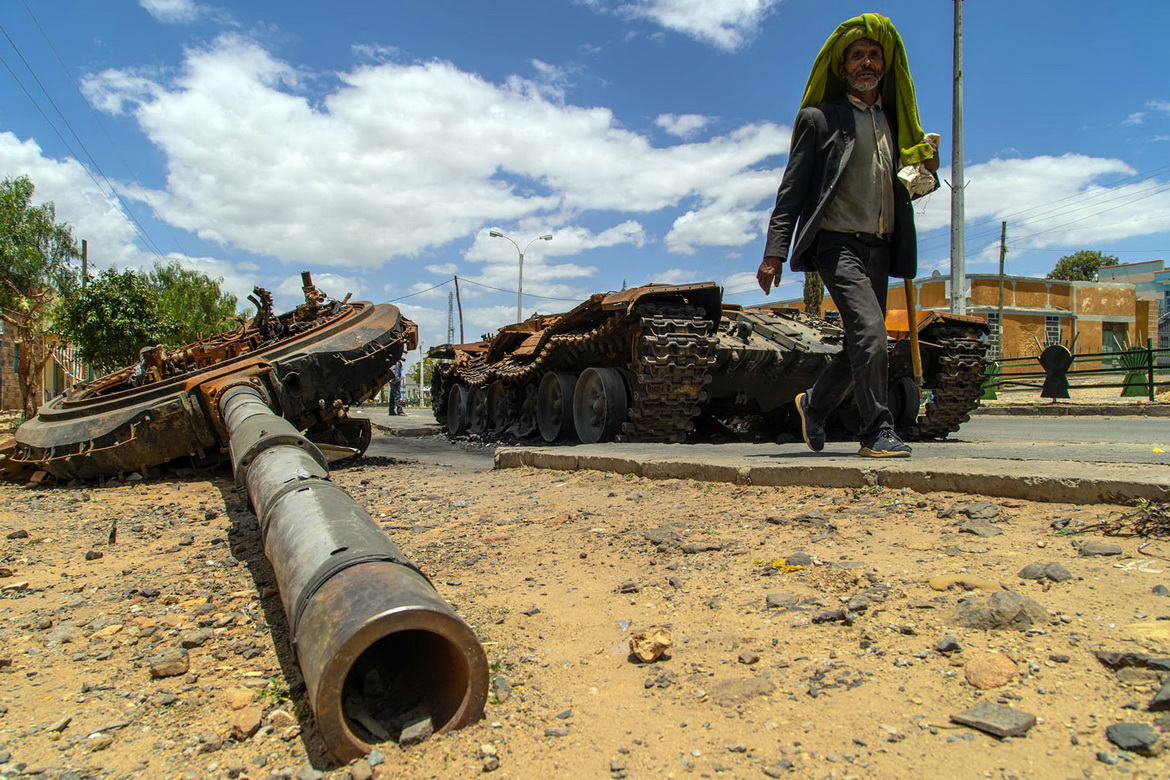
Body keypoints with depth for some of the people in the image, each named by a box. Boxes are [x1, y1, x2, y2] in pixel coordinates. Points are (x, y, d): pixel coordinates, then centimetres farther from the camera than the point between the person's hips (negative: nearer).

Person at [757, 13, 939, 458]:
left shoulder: (894, 121, 20)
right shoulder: (820, 118, 4)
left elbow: (900, 187, 25)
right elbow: (792, 188, -2)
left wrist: (927, 174, 1)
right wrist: (774, 252, -11)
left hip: (879, 247, 7)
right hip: (838, 242, -6)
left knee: (863, 344, 8)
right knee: (870, 331, -20)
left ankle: (814, 404, 30)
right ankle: (877, 433, -11)